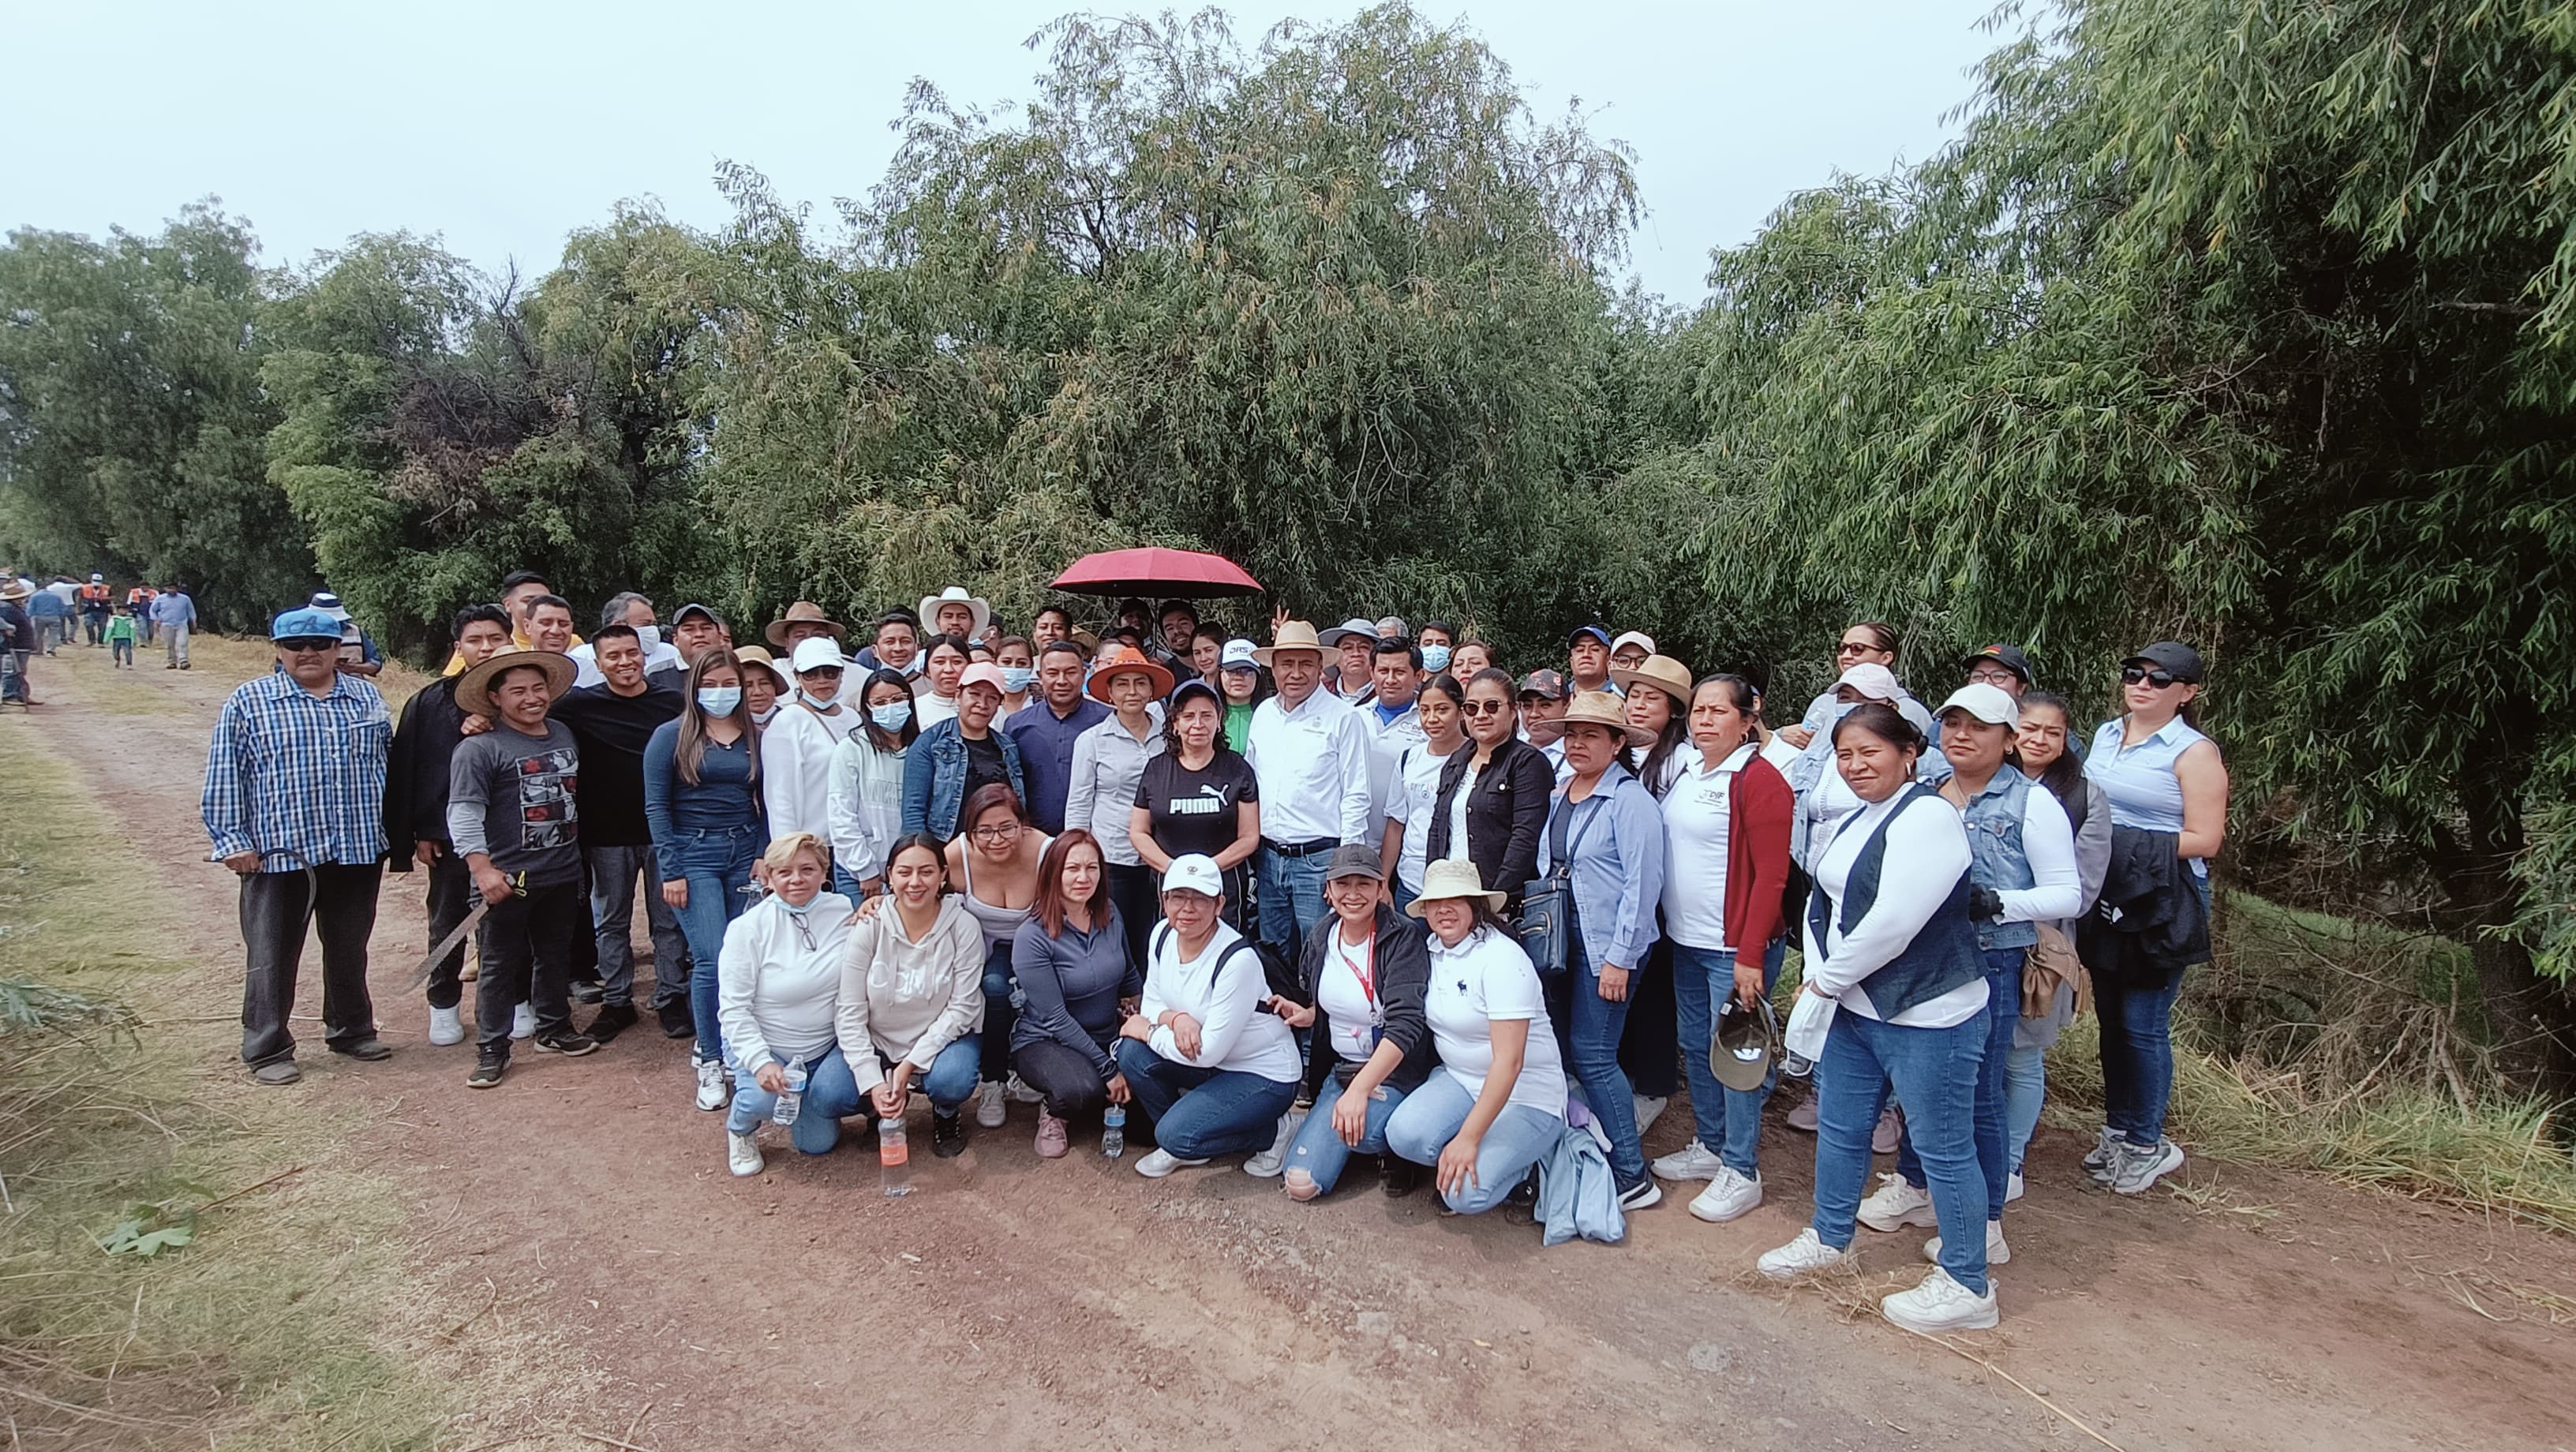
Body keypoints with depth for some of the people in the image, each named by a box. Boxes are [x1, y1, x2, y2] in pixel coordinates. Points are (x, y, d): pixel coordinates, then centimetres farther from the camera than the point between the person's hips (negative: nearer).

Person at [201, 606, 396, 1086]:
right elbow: (224, 778, -2)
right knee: (273, 955, 6)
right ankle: (267, 1049, 18)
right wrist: (232, 841, -8)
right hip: (278, 853, -3)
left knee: (350, 949, 15)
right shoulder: (248, 701, -1)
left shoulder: (367, 697, 9)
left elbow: (387, 763, 13)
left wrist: (391, 831, 10)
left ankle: (351, 1029, 30)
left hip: (357, 849, 3)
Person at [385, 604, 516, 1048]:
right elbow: (407, 770, -2)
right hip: (451, 833, 0)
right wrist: (419, 833, -4)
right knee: (447, 922, 12)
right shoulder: (431, 702, -2)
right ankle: (444, 1005, 27)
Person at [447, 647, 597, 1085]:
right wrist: (482, 868, -24)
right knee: (500, 964, 3)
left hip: (562, 874, 6)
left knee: (555, 955, 17)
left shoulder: (564, 734, 10)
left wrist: (577, 854, 22)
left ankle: (554, 1028, 32)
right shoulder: (480, 747, -12)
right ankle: (492, 1049, 12)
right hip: (509, 879, -6)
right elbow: (464, 812, -17)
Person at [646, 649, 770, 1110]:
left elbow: (766, 804, 11)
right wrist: (670, 871, -7)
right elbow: (656, 806, -2)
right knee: (713, 961, -11)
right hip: (693, 853, -3)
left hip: (745, 855, 4)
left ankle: (711, 1045, 17)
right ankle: (710, 1063, 2)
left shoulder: (756, 738, 10)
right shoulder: (671, 736, 1)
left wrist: (764, 856, 0)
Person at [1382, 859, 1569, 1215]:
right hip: (1460, 1080, 6)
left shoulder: (1501, 957, -20)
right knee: (1404, 1133, -23)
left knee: (1466, 1194, -23)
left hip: (1526, 1094, -6)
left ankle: (1521, 1161, 8)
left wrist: (1468, 1138, -28)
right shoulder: (1432, 951, 1)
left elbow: (1508, 1061, -25)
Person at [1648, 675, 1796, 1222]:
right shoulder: (1684, 770, 9)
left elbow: (1771, 877, -16)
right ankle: (1709, 1145, 32)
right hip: (1685, 939, 8)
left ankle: (1741, 1171, 13)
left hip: (1735, 946, -8)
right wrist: (1667, 922, 11)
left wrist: (1751, 956, -20)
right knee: (1695, 1046, 16)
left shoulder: (1759, 780, -13)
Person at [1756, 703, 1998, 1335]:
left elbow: (1893, 922, -25)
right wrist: (1819, 979, -4)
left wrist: (1824, 981, -14)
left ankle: (1966, 1287, 19)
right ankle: (1828, 1237, 38)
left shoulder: (1928, 816, -19)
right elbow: (1824, 904, 12)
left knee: (1943, 1147, 3)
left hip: (1927, 1017, -9)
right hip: (1855, 1007, 9)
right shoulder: (1856, 819, 11)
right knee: (1839, 1127, 19)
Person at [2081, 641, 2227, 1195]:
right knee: (2111, 1018, 13)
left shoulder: (2194, 752, -9)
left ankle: (2145, 1144, 14)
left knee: (2143, 1024, -1)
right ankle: (2116, 1130, 26)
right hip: (2105, 897, 6)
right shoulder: (2105, 735, 10)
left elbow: (2204, 840, -14)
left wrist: (2131, 846, -19)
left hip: (2162, 903, -6)